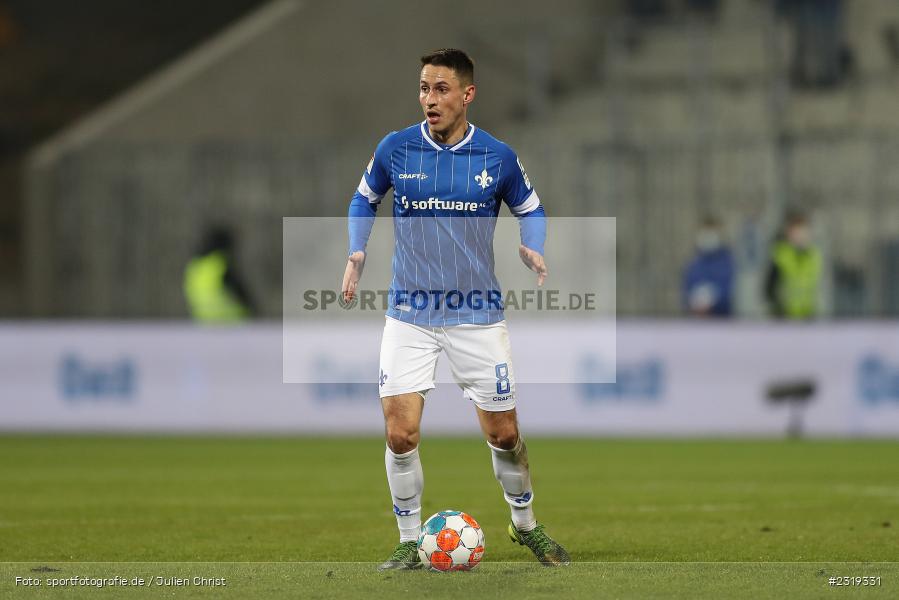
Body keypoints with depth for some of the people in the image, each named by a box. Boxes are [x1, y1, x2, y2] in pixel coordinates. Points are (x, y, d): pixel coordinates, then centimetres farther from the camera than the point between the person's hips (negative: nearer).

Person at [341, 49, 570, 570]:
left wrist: (532, 248, -7)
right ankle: (410, 542, 7)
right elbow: (365, 199, 14)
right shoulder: (396, 149, -5)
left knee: (504, 435, 7)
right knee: (401, 434, -11)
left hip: (477, 313, 0)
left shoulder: (497, 156, -5)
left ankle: (526, 525, 31)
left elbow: (530, 208, 12)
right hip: (410, 316, 0)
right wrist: (356, 253, -1)